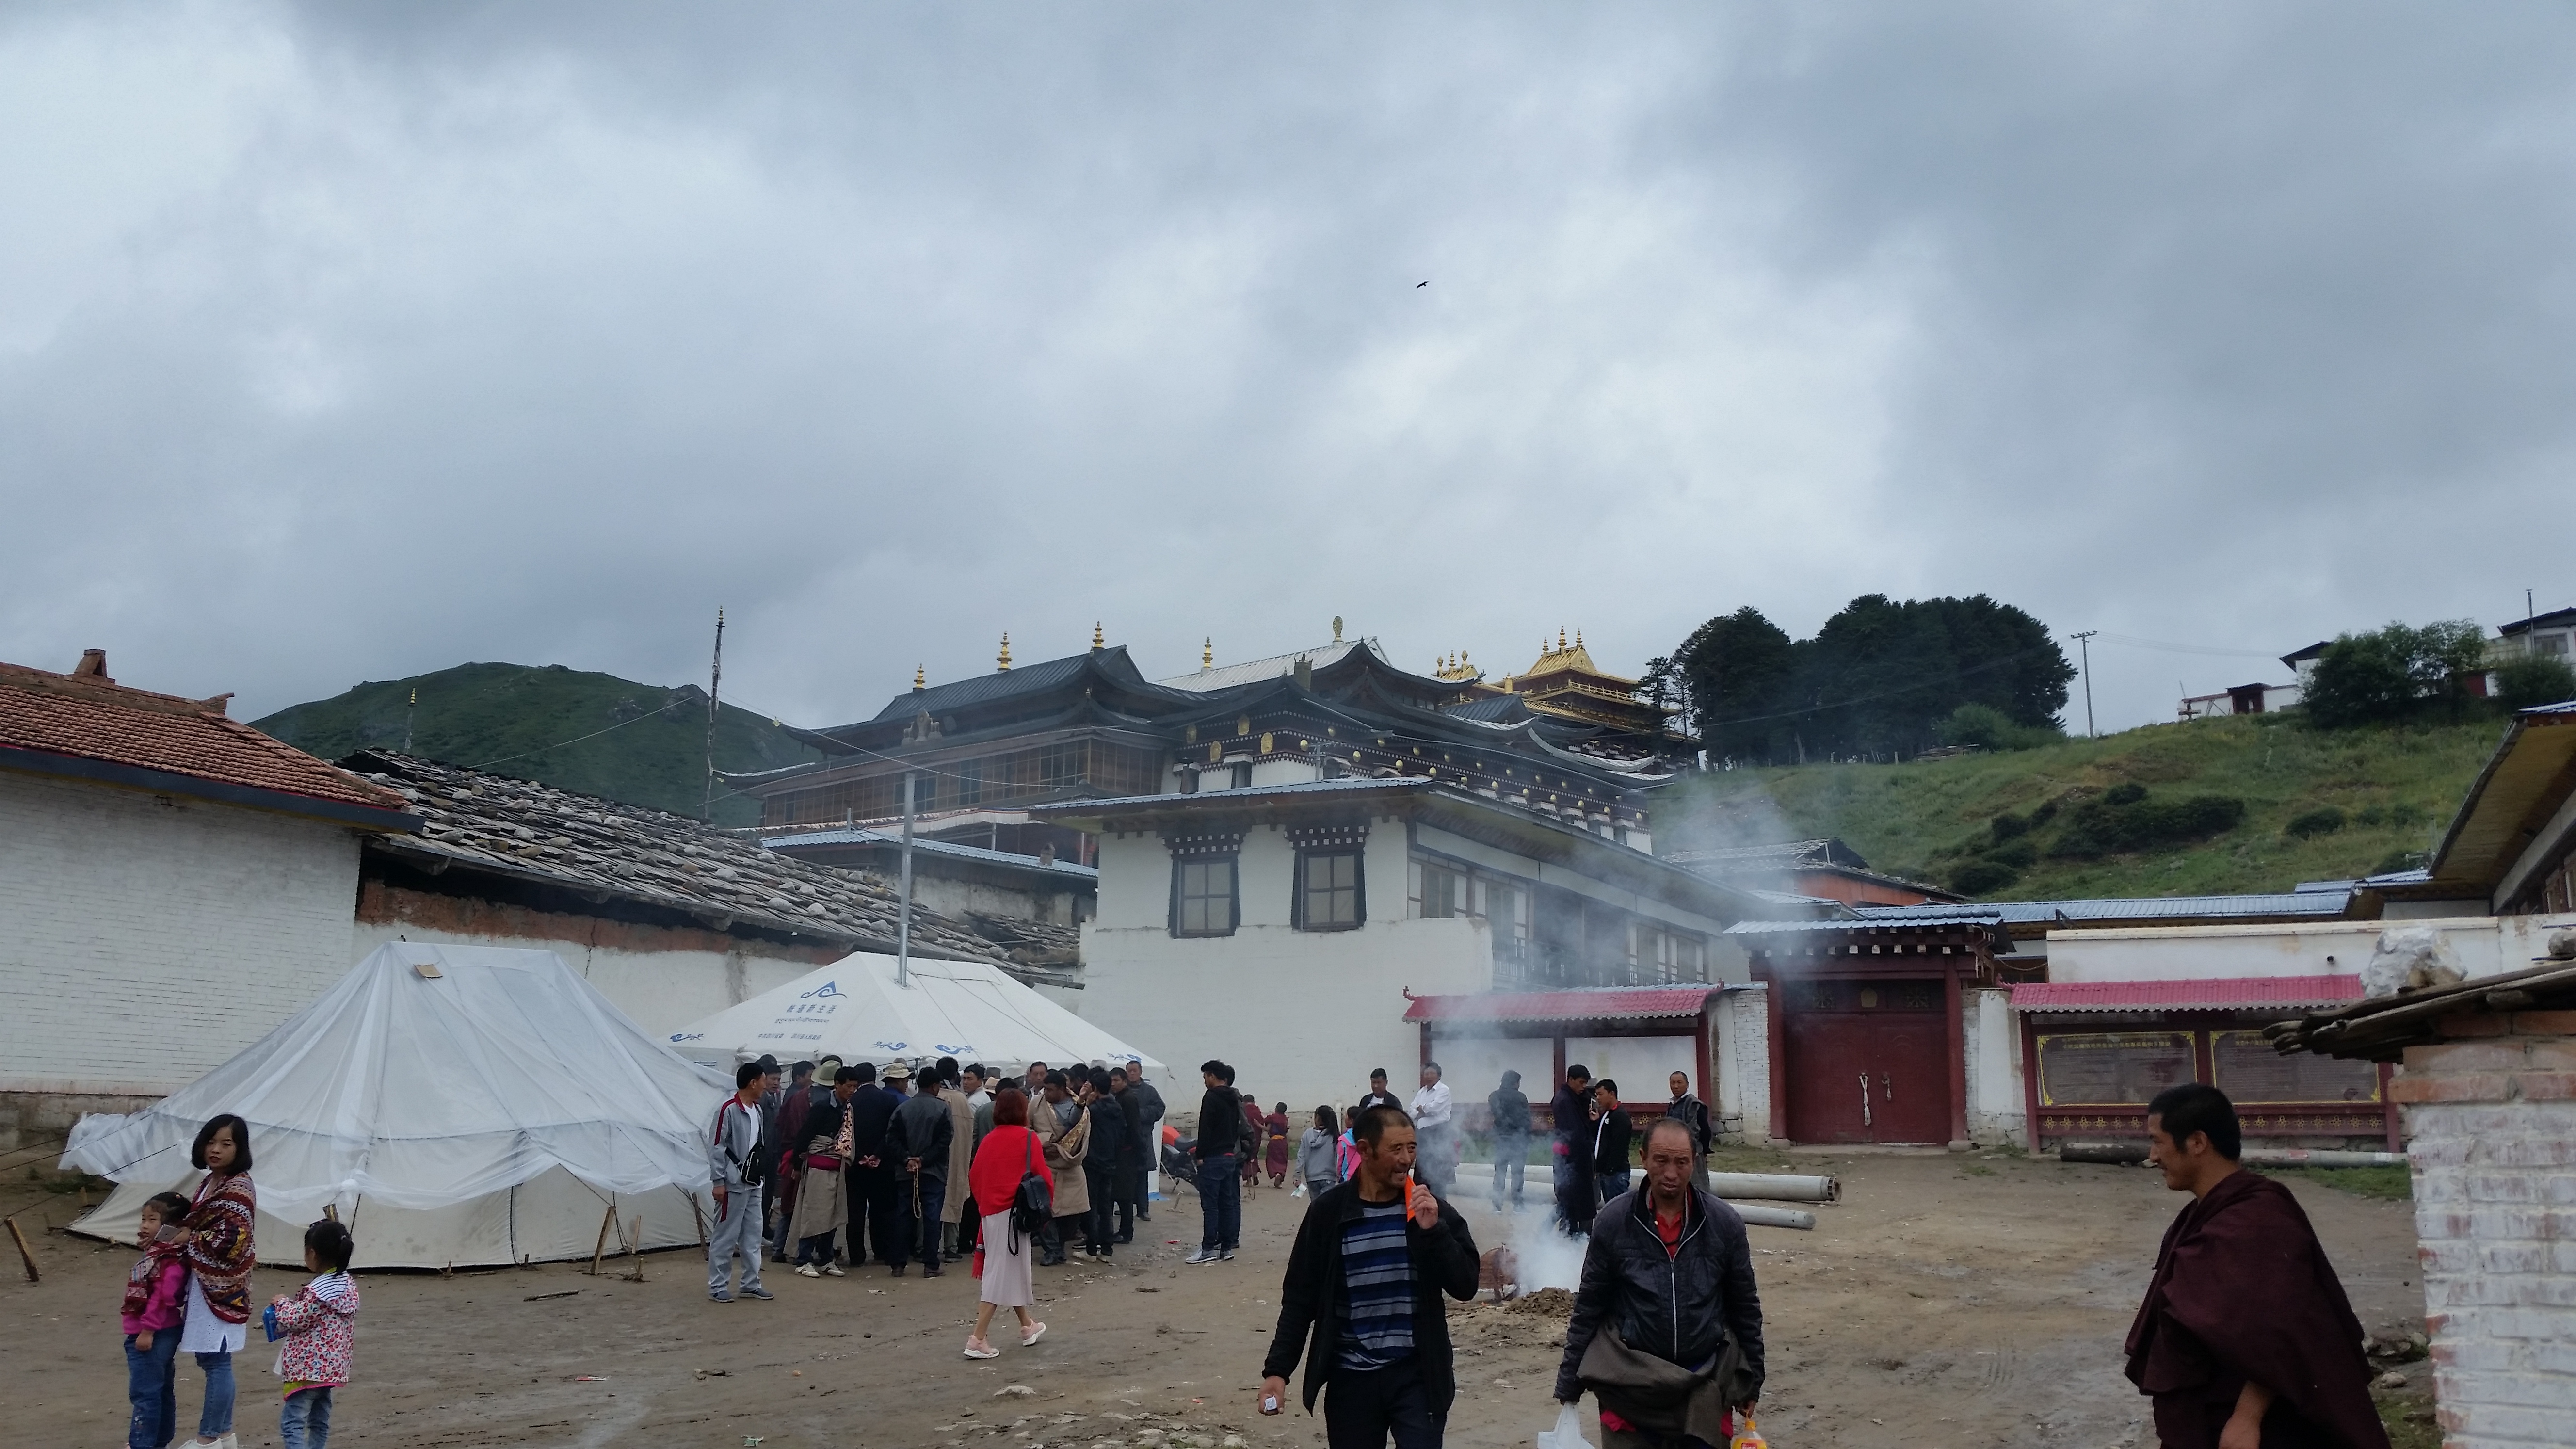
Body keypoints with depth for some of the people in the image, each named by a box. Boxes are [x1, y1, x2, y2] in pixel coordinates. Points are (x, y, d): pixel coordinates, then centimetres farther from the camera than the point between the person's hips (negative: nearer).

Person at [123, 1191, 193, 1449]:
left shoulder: (170, 1260, -22)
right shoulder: (154, 1253, 13)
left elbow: (163, 1297, -27)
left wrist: (148, 1330, -25)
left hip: (156, 1334, -11)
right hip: (157, 1334, 11)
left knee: (144, 1392, -7)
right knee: (161, 1390, 19)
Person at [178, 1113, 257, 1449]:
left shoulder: (238, 1189, -17)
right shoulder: (210, 1182, 12)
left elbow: (230, 1242, -23)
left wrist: (189, 1239, -12)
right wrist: (182, 1227, 3)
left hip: (221, 1287, -10)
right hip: (203, 1284, 10)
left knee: (216, 1362, -1)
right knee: (210, 1360, 16)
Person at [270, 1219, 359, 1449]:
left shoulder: (317, 1291, -20)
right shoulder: (348, 1285, 7)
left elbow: (294, 1319, -12)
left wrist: (282, 1303, 4)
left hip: (308, 1367, -10)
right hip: (331, 1366, 10)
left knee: (291, 1423, -8)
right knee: (320, 1422, 16)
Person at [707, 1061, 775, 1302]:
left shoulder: (757, 1109, 10)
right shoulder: (728, 1109, -14)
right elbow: (716, 1147, -14)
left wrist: (760, 1175, 12)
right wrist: (718, 1181, -16)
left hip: (753, 1182, 8)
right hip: (733, 1183, -8)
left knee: (753, 1234, 11)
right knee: (725, 1236, 0)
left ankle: (751, 1284, 19)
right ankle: (718, 1286, 8)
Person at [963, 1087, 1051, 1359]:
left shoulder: (988, 1140, 6)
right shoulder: (1028, 1138, -9)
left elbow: (974, 1177, 9)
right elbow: (1042, 1176, -11)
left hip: (990, 1212, 7)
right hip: (1013, 1213, -6)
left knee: (1015, 1269, 20)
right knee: (1001, 1274, -3)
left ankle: (1027, 1327, 36)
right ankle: (978, 1339, -9)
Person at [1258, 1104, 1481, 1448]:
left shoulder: (1430, 1209, -1)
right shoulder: (1328, 1213, -2)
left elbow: (1466, 1287, -6)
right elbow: (1300, 1298, 2)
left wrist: (1433, 1230, -18)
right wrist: (1278, 1369, -5)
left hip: (1416, 1376, 0)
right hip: (1350, 1379, 1)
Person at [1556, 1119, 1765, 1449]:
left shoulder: (1724, 1223, -4)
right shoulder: (1613, 1221, -7)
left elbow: (1745, 1308, 7)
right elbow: (1588, 1308, 1)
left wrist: (1751, 1382, 12)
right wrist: (1569, 1384, 3)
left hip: (1707, 1382, 1)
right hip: (1631, 1381, -1)